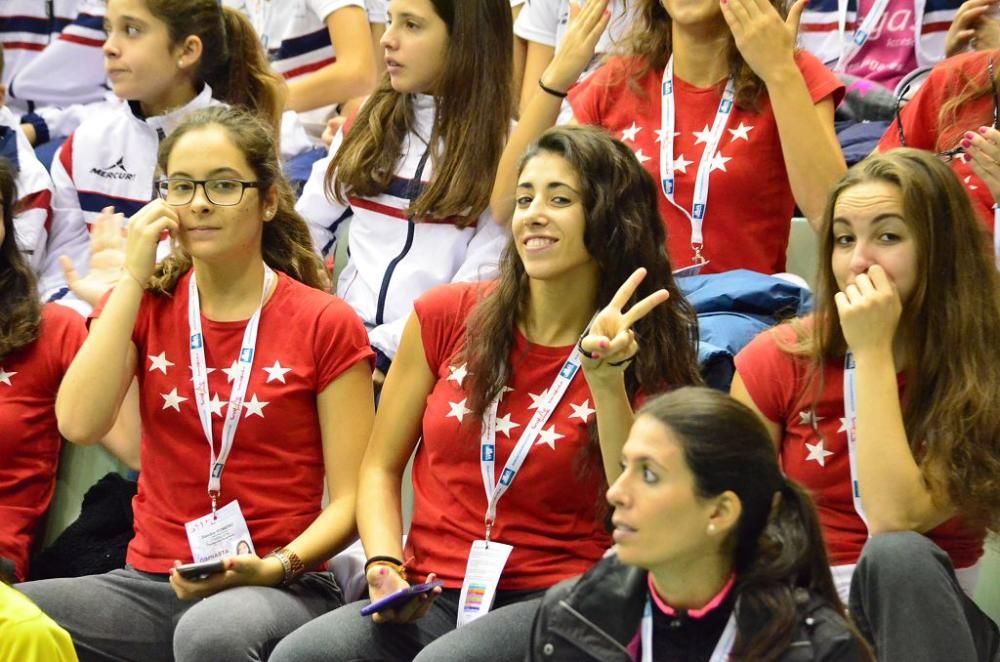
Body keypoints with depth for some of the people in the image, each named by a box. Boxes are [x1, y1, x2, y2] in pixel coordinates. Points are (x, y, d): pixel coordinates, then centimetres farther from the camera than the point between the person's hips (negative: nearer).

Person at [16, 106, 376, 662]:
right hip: (152, 583, 3)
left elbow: (351, 497, 1)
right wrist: (134, 278, -3)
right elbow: (79, 424, -5)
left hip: (280, 590, -3)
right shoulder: (146, 304, 14)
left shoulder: (325, 324, 3)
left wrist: (276, 567, -18)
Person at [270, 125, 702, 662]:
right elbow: (381, 467, 14)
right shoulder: (446, 315, 8)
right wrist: (385, 568, -4)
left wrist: (605, 379, -18)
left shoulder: (646, 354, 4)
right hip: (430, 594, 3)